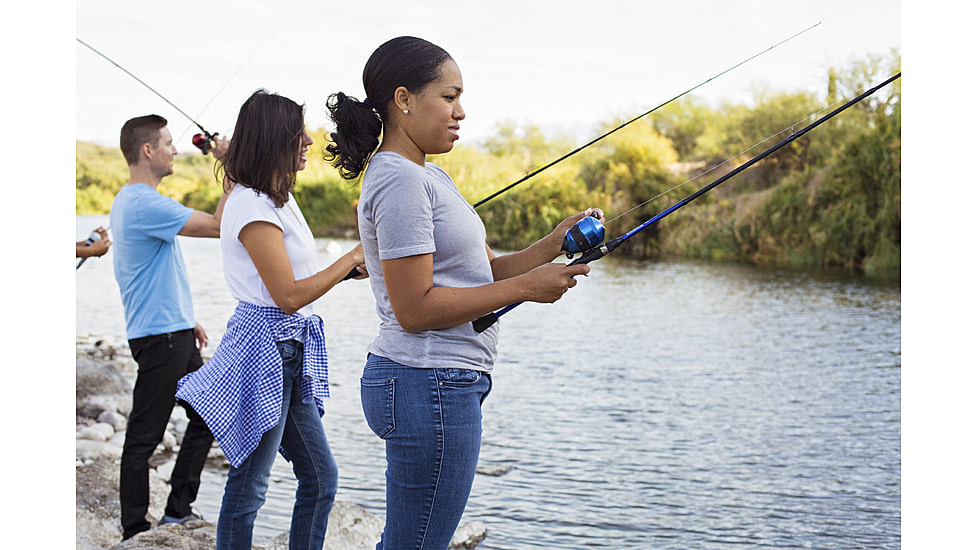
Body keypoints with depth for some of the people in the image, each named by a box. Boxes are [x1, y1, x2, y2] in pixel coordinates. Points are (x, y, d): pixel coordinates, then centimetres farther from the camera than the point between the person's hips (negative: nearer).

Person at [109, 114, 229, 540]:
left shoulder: (129, 201, 15)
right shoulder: (145, 204, -19)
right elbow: (218, 226, -22)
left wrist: (186, 321, 23)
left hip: (173, 333, 11)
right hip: (158, 337, -11)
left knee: (207, 416, 16)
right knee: (144, 438, -2)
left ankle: (178, 512, 23)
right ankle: (135, 533, 6)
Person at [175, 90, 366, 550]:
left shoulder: (278, 198, 14)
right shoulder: (253, 205, -16)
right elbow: (288, 295, -20)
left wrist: (351, 269, 8)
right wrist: (352, 259, -11)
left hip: (290, 354, 10)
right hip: (263, 349, -10)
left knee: (320, 478, 13)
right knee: (248, 486, -1)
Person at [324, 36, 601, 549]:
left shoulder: (429, 176, 17)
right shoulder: (399, 181, -16)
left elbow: (480, 270, 15)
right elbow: (416, 309, -20)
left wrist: (549, 249, -1)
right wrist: (525, 286, -16)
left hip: (444, 384, 10)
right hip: (430, 386, -10)